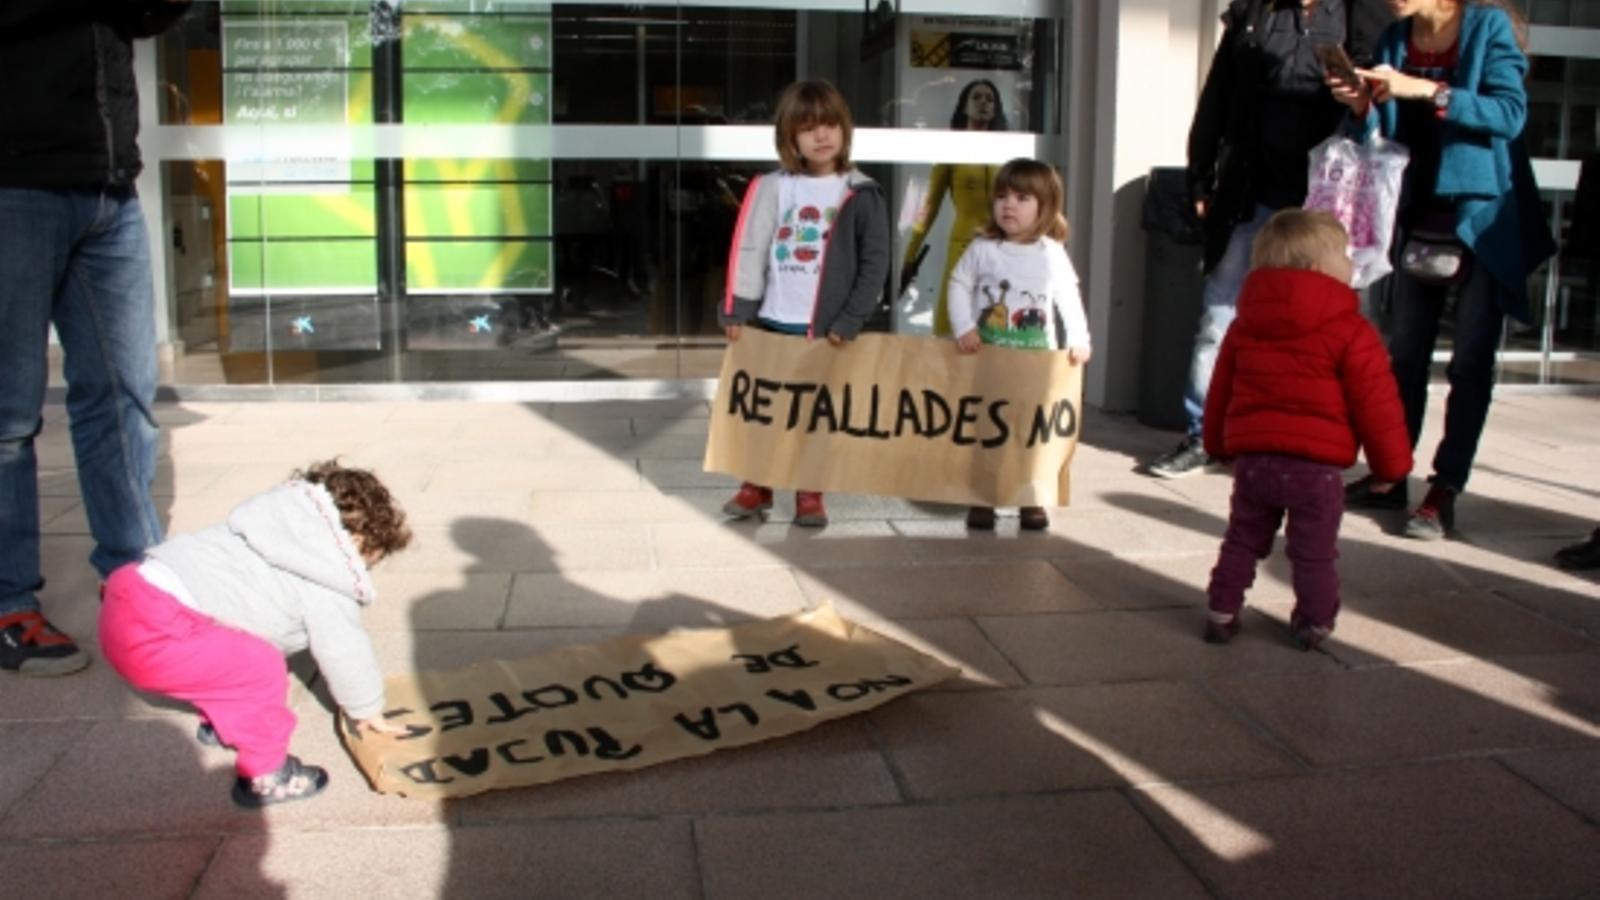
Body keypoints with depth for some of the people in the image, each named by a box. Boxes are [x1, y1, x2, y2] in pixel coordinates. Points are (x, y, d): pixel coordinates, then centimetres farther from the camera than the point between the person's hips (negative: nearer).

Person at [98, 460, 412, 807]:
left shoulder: (294, 532, 20)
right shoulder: (325, 587, -7)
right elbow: (344, 650, 2)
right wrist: (368, 709, 20)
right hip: (151, 633, -10)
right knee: (261, 668, -11)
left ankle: (223, 724, 47)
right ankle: (264, 776, 4)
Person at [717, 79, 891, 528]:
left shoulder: (861, 195, -3)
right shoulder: (772, 188, 1)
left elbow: (875, 264, -4)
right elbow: (748, 250, 1)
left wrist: (850, 321, -10)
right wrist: (736, 309, -3)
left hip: (826, 327, -2)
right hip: (772, 321, 2)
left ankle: (810, 492, 20)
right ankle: (757, 485, 24)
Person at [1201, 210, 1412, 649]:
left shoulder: (1244, 325, 7)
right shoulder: (1351, 332, -10)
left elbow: (1220, 391, 15)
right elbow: (1376, 404, -8)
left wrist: (1219, 445, 27)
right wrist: (1391, 464, 3)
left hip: (1253, 458, 4)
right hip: (1316, 466, -4)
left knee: (1242, 541, 18)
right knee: (1314, 554, 11)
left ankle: (1221, 613, 22)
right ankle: (1314, 624, 21)